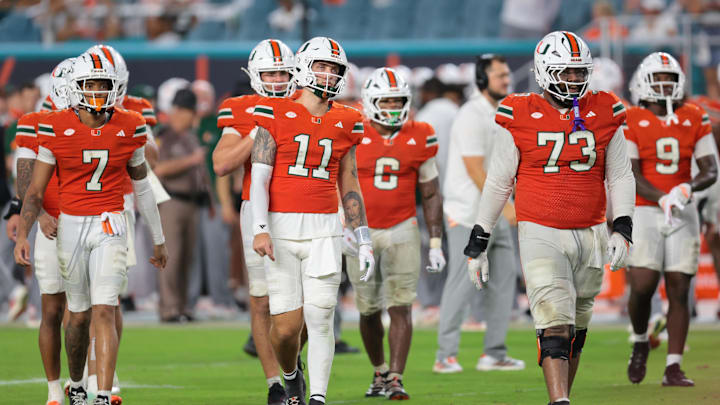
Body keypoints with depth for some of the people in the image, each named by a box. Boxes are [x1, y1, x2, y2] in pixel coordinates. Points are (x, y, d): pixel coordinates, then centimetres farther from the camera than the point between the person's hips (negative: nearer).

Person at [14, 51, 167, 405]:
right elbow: (36, 190, -1)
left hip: (110, 226, 0)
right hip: (71, 226, 0)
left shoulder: (128, 128, -1)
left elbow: (142, 187, 12)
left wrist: (158, 239, 18)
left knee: (104, 312, -13)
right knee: (79, 315, 10)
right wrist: (22, 236, -11)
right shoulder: (56, 129, -5)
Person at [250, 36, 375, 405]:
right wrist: (260, 230, -16)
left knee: (320, 317, -8)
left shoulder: (344, 124, 9)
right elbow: (260, 176, -6)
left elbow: (349, 187, 14)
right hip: (281, 226, -2)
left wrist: (364, 242, 10)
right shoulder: (276, 115, -1)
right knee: (286, 325, -2)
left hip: (324, 229, 2)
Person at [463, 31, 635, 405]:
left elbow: (621, 178, 7)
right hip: (541, 234, -4)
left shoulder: (603, 115, 3)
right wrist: (477, 244, 3)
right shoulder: (522, 118, -5)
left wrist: (621, 230, -8)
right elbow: (497, 185, 2)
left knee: (576, 329, 13)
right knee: (555, 323, -16)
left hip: (590, 234, 4)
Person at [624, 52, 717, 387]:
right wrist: (663, 199, -26)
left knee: (679, 290, -1)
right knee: (642, 286, -12)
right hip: (644, 212, -3)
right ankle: (640, 343, 18)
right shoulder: (631, 121, -4)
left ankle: (673, 367, 2)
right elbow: (631, 175, -10)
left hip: (683, 213, 3)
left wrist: (686, 189, -20)